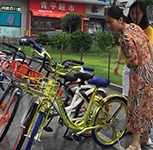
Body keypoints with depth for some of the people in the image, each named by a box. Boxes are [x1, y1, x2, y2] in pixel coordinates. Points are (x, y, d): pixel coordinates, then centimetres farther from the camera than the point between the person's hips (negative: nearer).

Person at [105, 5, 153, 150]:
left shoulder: (126, 38, -27)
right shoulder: (135, 26, 0)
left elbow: (134, 62, -25)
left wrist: (127, 62, -3)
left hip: (140, 74, -9)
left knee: (137, 105, 2)